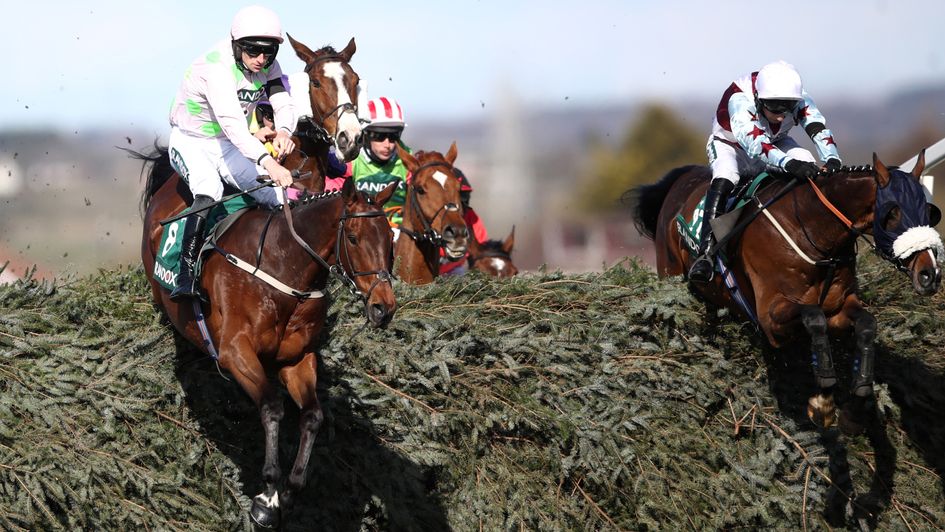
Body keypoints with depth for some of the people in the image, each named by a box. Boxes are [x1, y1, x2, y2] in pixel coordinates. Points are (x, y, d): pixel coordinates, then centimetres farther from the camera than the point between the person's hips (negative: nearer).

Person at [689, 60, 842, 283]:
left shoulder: (800, 100, -25)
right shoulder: (740, 100, -39)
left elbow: (819, 130, -37)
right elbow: (753, 143, -54)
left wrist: (832, 160, -58)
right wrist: (788, 163, -70)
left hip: (775, 144, 4)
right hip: (729, 146, -4)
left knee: (806, 161, -25)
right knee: (723, 178, -36)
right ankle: (706, 251, -37)